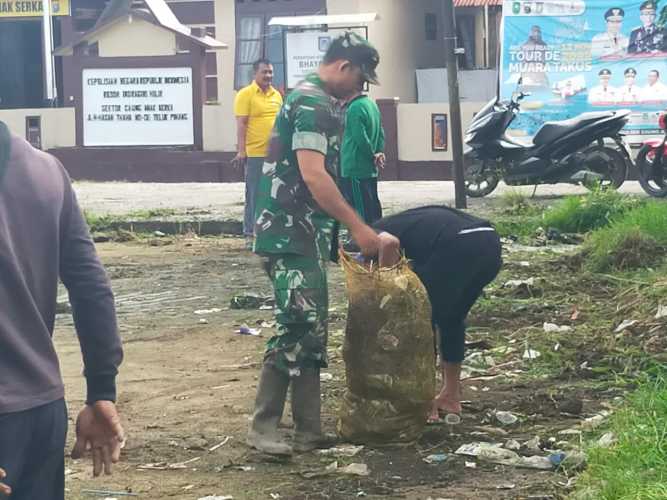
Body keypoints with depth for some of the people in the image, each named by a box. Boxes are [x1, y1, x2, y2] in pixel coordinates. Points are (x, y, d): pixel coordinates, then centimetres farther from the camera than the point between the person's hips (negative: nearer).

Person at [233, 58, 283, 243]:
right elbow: (241, 125, -10)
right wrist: (241, 151, -16)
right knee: (254, 194, -1)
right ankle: (251, 232, 5)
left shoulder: (276, 95, 13)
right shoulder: (245, 94, -5)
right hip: (255, 154, -6)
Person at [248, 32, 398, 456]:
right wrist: (359, 228, -21)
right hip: (291, 232, -11)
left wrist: (340, 229, 23)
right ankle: (263, 426, -5)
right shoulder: (312, 103, -14)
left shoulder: (316, 100, 19)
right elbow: (313, 174, -22)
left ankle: (308, 430, 11)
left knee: (312, 330, 9)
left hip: (305, 232, 11)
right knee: (299, 326, -11)